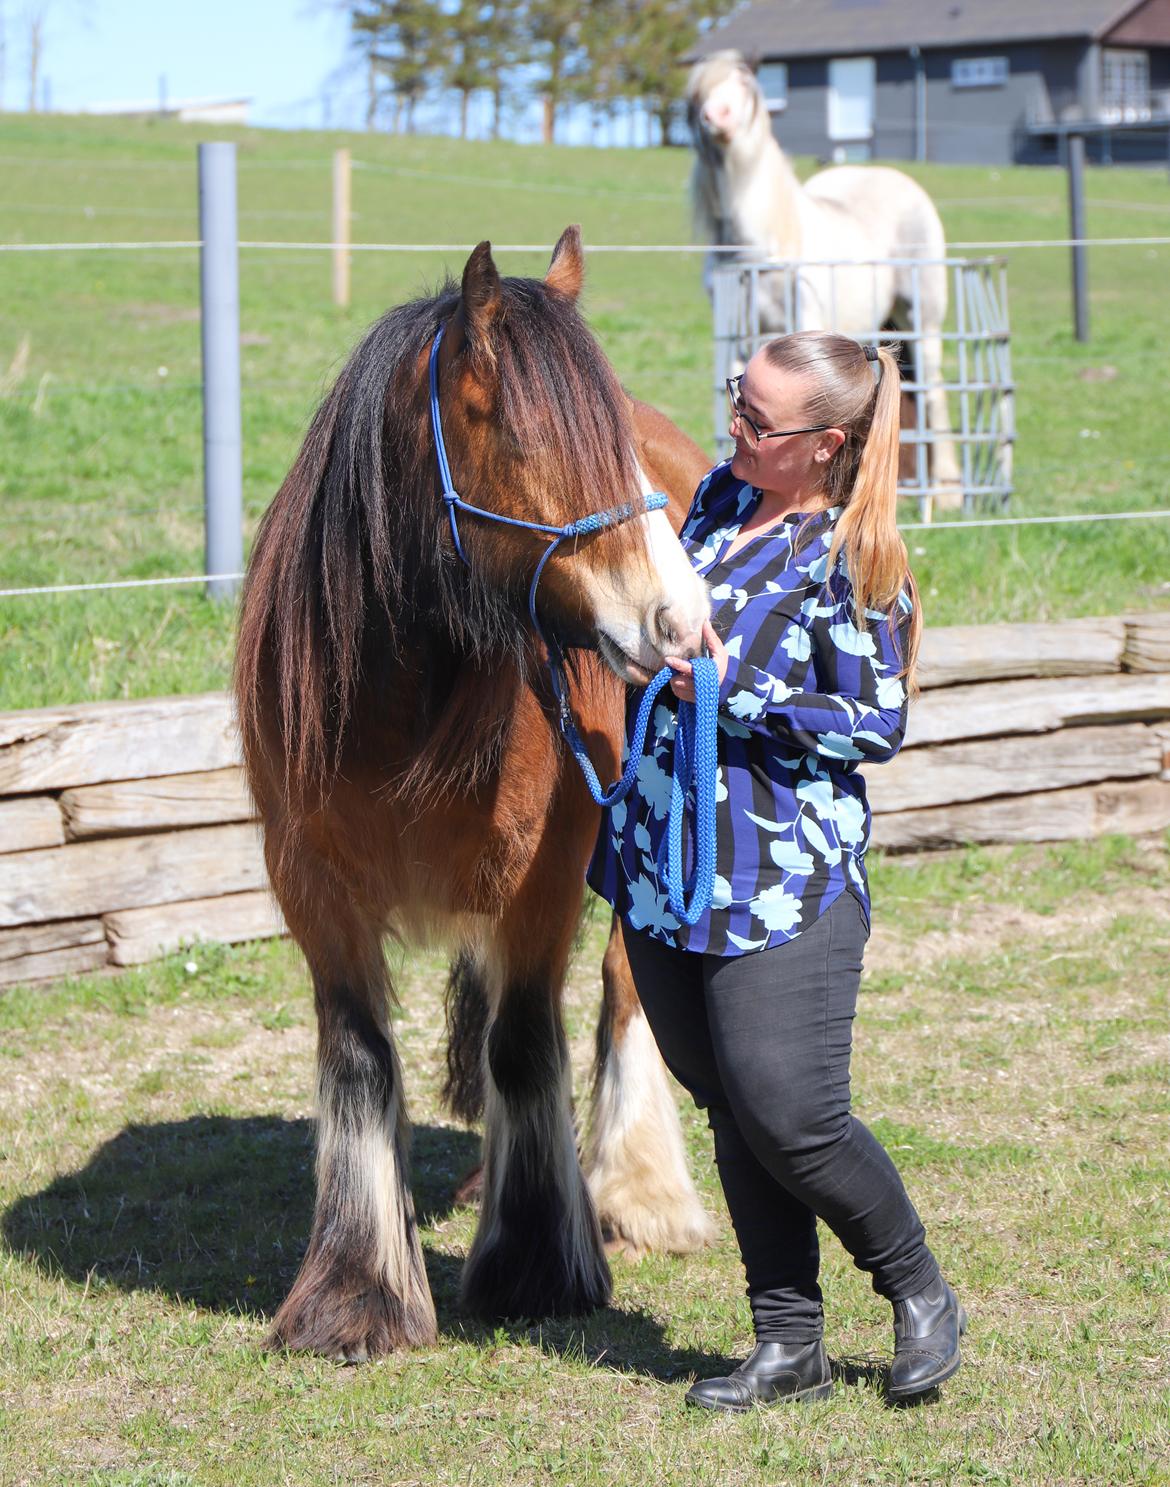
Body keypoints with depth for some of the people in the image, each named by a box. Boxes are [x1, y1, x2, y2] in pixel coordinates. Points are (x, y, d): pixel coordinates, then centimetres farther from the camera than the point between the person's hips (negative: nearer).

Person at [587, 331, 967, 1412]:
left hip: (783, 878, -7)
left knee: (789, 1117, -9)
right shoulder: (720, 496, 9)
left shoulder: (848, 564, -13)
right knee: (733, 1114, 10)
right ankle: (790, 1345, 20)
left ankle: (922, 1295, 16)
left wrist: (737, 694, -19)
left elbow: (876, 723, -14)